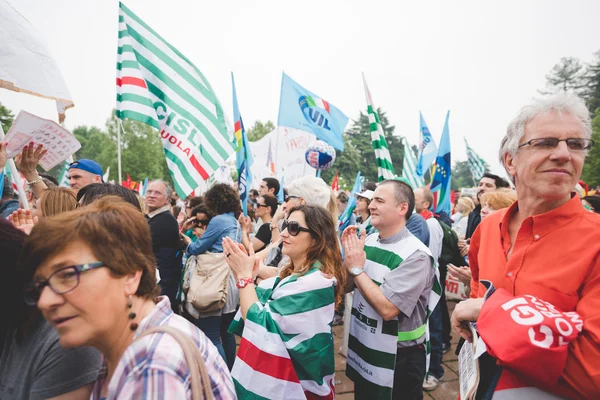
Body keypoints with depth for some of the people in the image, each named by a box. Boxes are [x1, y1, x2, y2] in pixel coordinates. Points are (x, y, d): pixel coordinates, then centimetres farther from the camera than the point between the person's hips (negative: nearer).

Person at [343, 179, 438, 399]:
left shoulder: (416, 255, -22)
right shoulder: (367, 241, -3)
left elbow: (387, 309, -28)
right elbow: (345, 287, 3)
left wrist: (357, 268, -22)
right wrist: (348, 255, -14)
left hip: (397, 360, -6)